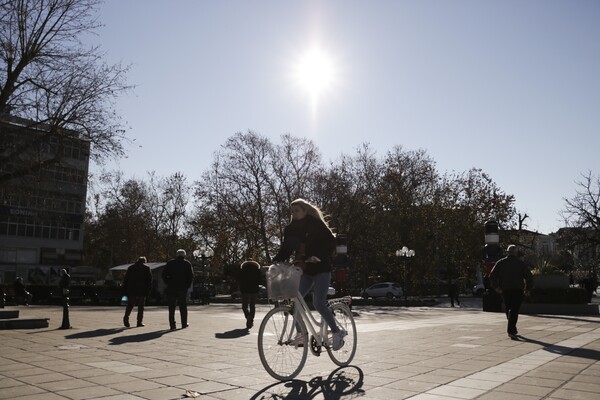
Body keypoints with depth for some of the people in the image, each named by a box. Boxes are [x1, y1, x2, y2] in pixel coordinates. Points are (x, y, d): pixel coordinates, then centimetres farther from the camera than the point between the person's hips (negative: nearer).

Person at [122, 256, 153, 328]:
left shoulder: (131, 267, 13)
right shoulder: (146, 268, 4)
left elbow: (125, 280, 10)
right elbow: (149, 280, -1)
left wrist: (125, 290, 11)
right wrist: (148, 291, 1)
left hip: (131, 290, 2)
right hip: (142, 291, -2)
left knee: (130, 306, 12)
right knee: (141, 307, 3)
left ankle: (126, 318, -3)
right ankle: (140, 321, 0)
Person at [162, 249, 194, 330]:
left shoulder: (170, 263, 5)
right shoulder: (187, 263, 2)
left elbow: (164, 275, 1)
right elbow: (191, 276, -4)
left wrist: (168, 284, 7)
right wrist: (187, 285, 5)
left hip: (171, 288, 0)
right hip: (182, 289, 0)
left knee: (171, 307, 4)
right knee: (183, 307, 11)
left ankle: (172, 325, 1)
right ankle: (184, 324, 15)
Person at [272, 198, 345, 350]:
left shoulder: (317, 224, -10)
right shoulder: (292, 228, 7)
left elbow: (330, 242, -15)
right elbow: (286, 247, 5)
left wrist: (318, 256, -29)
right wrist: (277, 259, -13)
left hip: (321, 269, -6)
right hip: (305, 270, 6)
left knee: (318, 304, -13)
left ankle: (337, 332, 5)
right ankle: (301, 332, 13)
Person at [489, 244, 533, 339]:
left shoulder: (500, 263, 3)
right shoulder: (521, 263, -2)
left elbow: (492, 276, -4)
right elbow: (529, 277, -4)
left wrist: (496, 287, 2)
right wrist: (527, 288, 7)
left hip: (505, 290, 3)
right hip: (518, 290, -2)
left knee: (508, 309, 19)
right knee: (514, 310, -4)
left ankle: (512, 328, 28)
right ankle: (511, 330, -15)